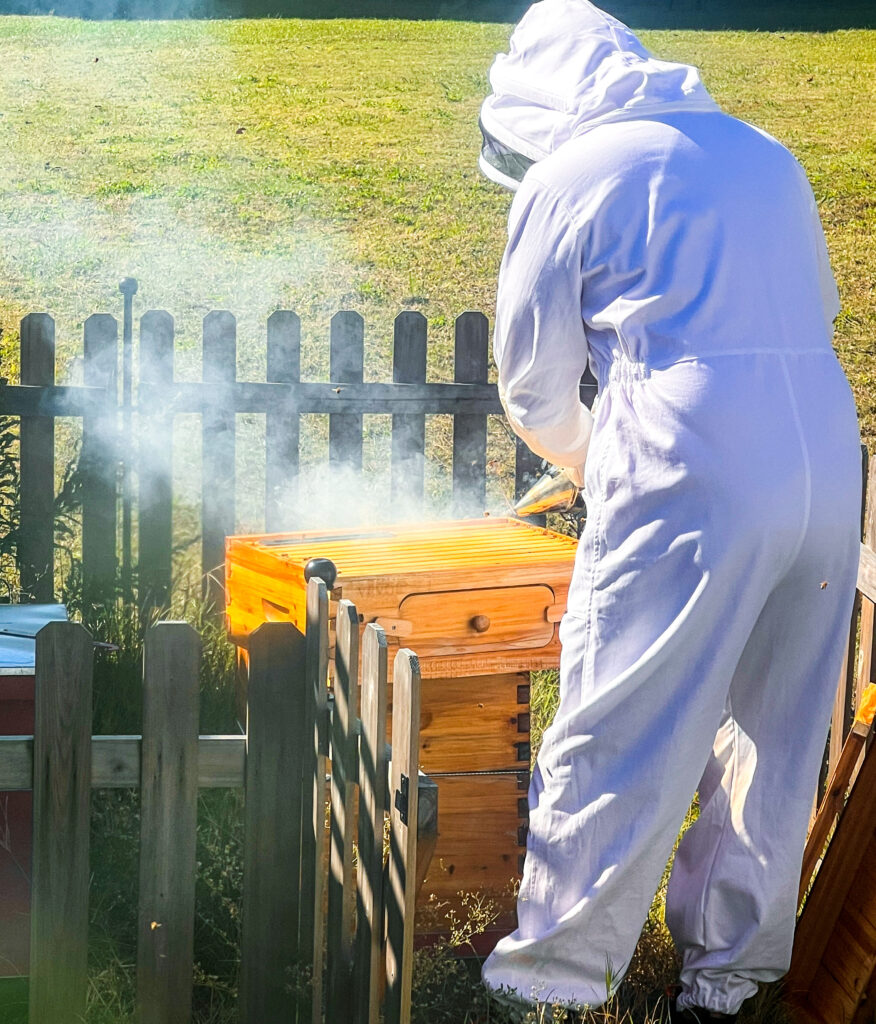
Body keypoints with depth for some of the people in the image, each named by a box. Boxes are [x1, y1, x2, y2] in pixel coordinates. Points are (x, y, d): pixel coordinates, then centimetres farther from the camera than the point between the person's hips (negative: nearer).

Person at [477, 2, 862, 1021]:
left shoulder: (565, 179, 3)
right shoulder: (764, 154, 19)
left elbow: (534, 387, 10)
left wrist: (585, 458, 31)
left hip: (691, 485, -6)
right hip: (827, 469, 6)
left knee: (615, 742, 2)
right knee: (771, 737, 15)